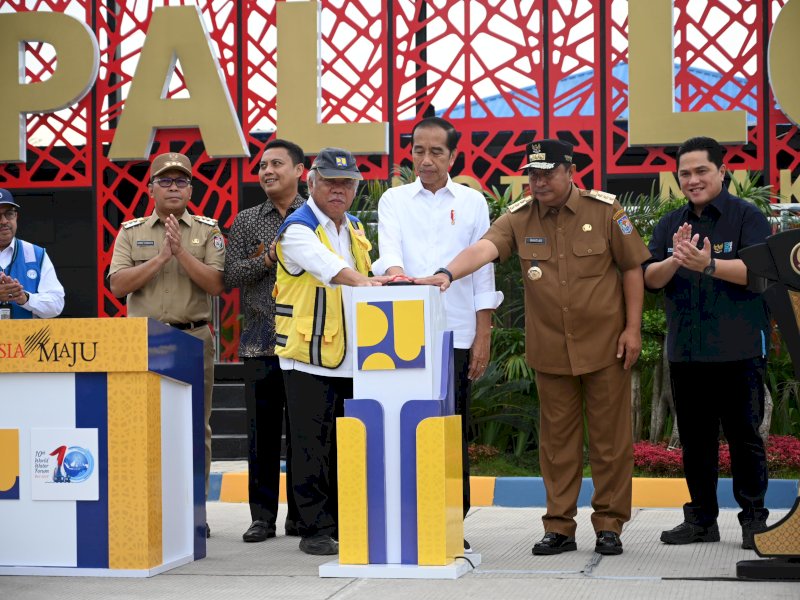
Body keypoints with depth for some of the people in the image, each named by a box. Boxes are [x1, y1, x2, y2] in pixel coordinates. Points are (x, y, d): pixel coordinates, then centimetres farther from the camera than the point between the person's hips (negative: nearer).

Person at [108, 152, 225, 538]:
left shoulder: (208, 231, 7)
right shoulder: (131, 232, 9)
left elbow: (216, 284, -4)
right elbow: (118, 285, -2)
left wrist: (182, 252, -14)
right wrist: (160, 257, -11)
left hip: (194, 338, 0)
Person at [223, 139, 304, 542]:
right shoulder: (246, 222, 12)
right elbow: (230, 275, 3)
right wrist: (270, 259, -9)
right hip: (260, 340, 2)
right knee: (262, 430, 3)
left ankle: (301, 515, 11)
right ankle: (262, 515, 9)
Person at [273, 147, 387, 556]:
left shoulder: (354, 227, 16)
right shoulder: (298, 229, -10)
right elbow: (327, 267, -30)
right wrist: (364, 281, -45)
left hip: (351, 358, 7)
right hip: (309, 357, -7)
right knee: (312, 445, -5)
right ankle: (315, 529, 1)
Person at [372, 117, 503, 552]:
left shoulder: (472, 202, 9)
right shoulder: (394, 200, 9)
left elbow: (483, 270, 8)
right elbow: (389, 250, -8)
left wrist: (483, 335, 2)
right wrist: (396, 272, -32)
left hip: (457, 333, 0)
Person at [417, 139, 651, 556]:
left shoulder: (604, 210, -3)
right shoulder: (519, 218, 0)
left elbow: (632, 267, 1)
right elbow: (484, 248, -17)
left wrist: (633, 328, -4)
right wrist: (448, 273, -36)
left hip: (605, 347, -2)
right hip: (549, 350, 2)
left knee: (609, 438, 4)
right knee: (557, 440, 8)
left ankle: (609, 525, 14)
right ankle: (559, 528, 17)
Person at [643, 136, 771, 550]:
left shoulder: (747, 217, -2)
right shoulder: (670, 225, 12)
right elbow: (650, 278, 3)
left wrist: (709, 265, -30)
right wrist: (675, 260, -19)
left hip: (738, 350, -5)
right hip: (685, 352, 5)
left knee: (744, 435, 0)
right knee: (694, 438, 10)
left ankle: (754, 518, 8)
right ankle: (701, 519, 19)